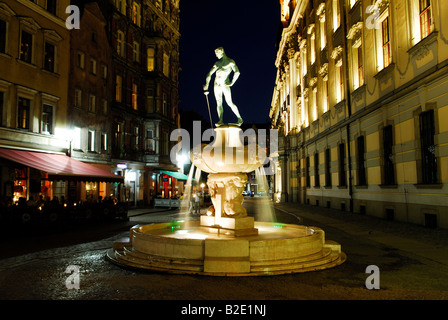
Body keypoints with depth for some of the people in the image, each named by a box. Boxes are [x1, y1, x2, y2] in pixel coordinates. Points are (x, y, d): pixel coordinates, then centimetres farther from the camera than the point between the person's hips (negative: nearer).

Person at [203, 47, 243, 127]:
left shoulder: (230, 62, 2)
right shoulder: (217, 63, 17)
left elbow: (237, 72, -9)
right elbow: (209, 74, 18)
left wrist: (232, 82, -13)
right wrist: (206, 85, 12)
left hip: (225, 85, -5)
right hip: (217, 85, 5)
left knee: (229, 103, -10)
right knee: (219, 103, -3)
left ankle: (239, 118, 1)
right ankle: (220, 121, -6)